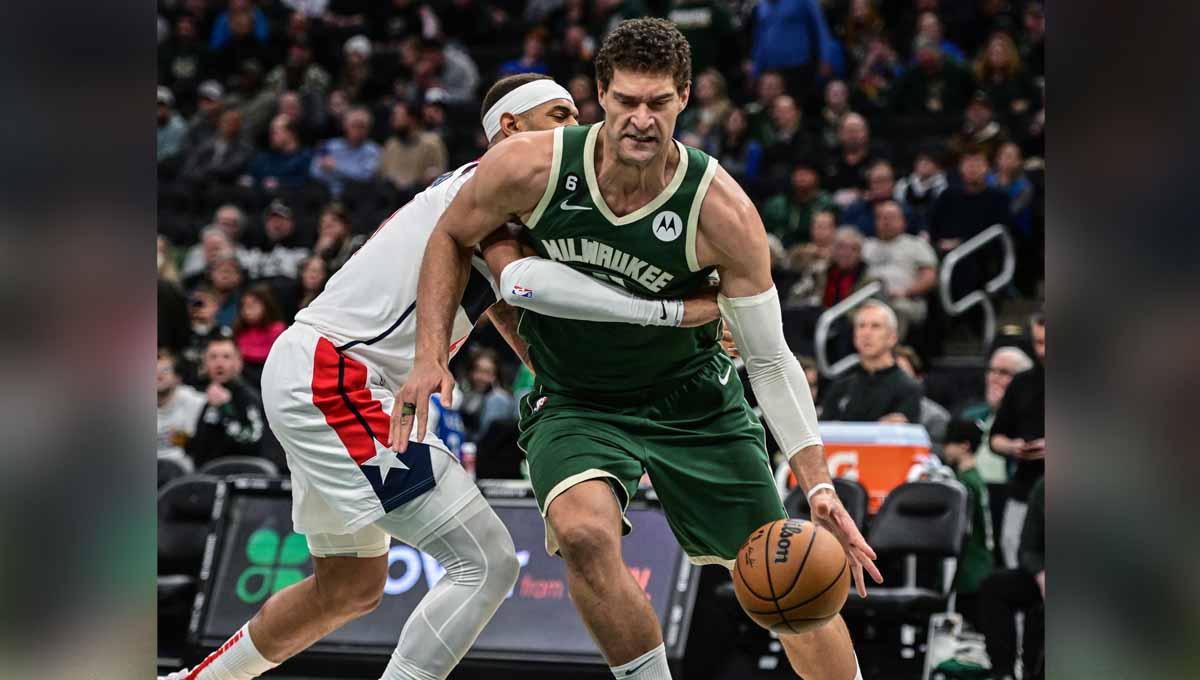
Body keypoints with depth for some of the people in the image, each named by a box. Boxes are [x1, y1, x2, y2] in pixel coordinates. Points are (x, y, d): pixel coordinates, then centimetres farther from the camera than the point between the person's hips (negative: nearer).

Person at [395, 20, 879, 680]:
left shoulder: (721, 210, -23)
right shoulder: (531, 166, -21)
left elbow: (769, 358, -16)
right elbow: (451, 237, 0)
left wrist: (818, 483, -23)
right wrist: (431, 356, -11)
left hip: (691, 398, 0)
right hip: (572, 403, 0)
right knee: (584, 533, -31)